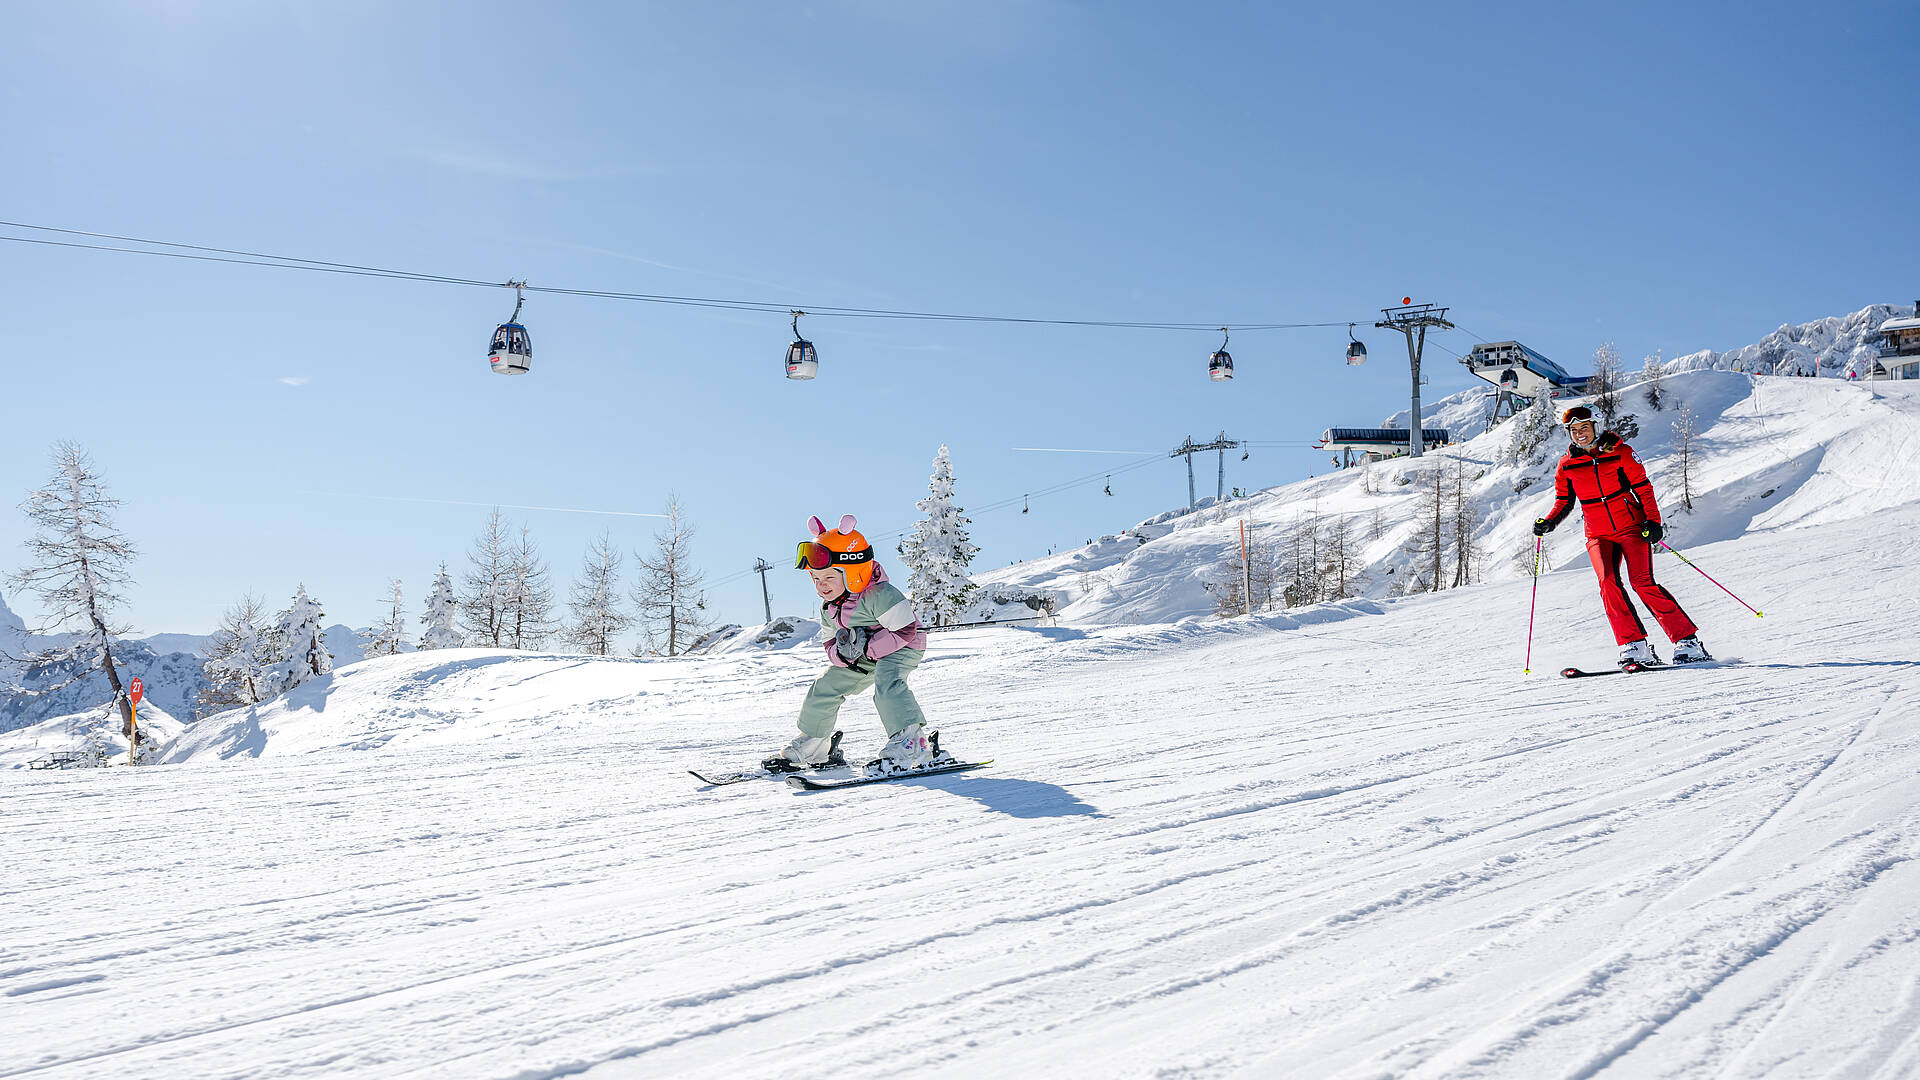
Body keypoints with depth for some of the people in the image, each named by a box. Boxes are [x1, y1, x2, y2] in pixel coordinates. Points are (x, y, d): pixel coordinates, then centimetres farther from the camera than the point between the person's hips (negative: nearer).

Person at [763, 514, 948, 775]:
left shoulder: (879, 594, -29)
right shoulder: (828, 609, -2)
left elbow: (905, 631, -30)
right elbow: (831, 646, 4)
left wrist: (866, 646, -30)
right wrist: (842, 652, -21)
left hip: (901, 649, -8)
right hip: (861, 659, 9)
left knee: (886, 682, -37)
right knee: (823, 689, 8)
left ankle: (911, 743, -45)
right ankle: (813, 746, 29)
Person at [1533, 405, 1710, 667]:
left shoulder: (1620, 453, -1)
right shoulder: (1567, 465, 6)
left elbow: (1643, 488, 1)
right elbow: (1564, 501, 16)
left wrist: (1653, 521, -9)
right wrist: (1549, 522, -2)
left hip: (1632, 527, -3)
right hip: (1598, 535, 3)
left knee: (1642, 582, -17)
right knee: (1608, 583, -19)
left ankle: (1687, 641, -9)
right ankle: (1635, 647, -16)